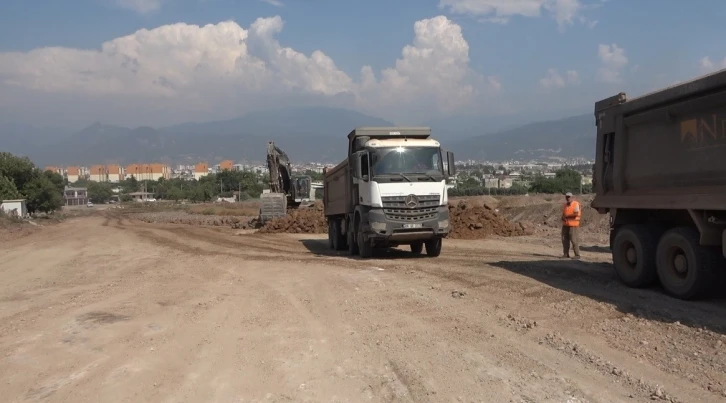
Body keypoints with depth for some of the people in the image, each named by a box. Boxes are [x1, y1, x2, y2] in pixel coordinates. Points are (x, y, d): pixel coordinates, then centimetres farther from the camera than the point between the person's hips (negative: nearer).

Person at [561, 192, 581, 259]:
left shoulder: (576, 204, -5)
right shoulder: (565, 205, 16)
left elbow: (576, 214, -16)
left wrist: (567, 216, -11)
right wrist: (563, 217, -2)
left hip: (573, 225, -6)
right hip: (565, 225, 6)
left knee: (574, 240, -7)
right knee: (565, 240, 2)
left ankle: (577, 255, -3)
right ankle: (565, 254, 7)